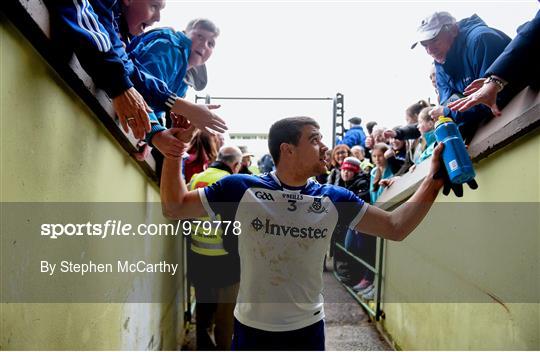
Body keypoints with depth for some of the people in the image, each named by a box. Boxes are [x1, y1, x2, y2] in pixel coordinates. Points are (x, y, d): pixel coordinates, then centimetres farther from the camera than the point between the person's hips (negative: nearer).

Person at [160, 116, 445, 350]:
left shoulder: (333, 199, -5)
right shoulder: (242, 188, -12)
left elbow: (395, 227, -3)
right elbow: (174, 208, -6)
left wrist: (432, 180, -10)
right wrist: (174, 152, -19)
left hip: (308, 327, 2)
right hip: (252, 327, -2)